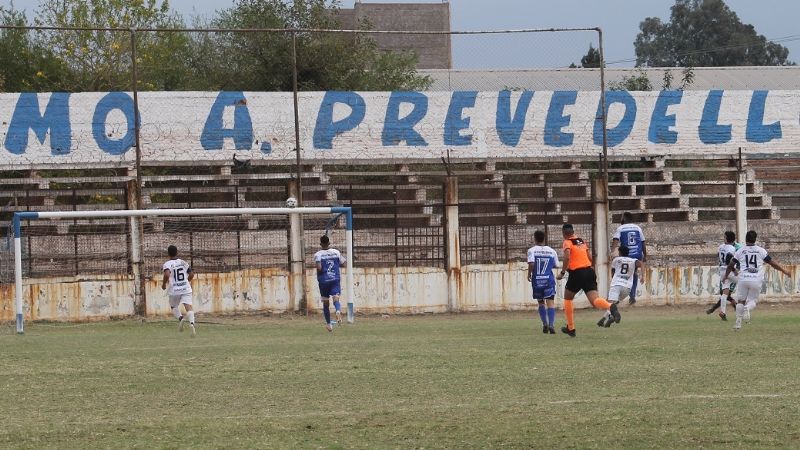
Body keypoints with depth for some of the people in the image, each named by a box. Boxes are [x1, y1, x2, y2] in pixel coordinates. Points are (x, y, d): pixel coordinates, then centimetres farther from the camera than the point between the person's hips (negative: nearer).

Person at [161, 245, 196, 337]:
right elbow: (191, 274, 10)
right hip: (186, 289, 2)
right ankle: (191, 323, -34)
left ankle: (180, 318, -5)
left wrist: (164, 284, -5)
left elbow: (167, 274, -22)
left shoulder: (167, 264, -4)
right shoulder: (183, 262, 9)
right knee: (188, 307, -9)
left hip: (174, 290, -2)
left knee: (174, 306, 22)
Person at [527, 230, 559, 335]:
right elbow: (555, 265, 8)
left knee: (541, 302, 17)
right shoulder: (551, 251, 3)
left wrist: (529, 274, -1)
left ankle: (545, 324, 19)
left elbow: (531, 264, -17)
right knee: (550, 302, -6)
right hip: (549, 279, 0)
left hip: (537, 280, 0)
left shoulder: (532, 250, -4)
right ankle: (551, 325, -22)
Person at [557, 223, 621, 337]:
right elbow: (590, 257, 16)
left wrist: (562, 272, -9)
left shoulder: (567, 243, 0)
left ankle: (571, 328, 18)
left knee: (567, 299, 18)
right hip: (589, 271, 5)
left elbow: (567, 257, -17)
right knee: (594, 300, -7)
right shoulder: (582, 241, 18)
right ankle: (611, 307, -40)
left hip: (577, 273, -5)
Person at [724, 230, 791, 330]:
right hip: (756, 280, 0)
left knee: (741, 300, 13)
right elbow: (772, 263, 6)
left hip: (743, 280, 0)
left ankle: (738, 322, 4)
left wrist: (726, 276, 28)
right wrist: (784, 271, 18)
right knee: (753, 300, 13)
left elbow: (731, 265, 11)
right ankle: (747, 308, -22)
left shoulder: (740, 251, 5)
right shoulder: (761, 251, 4)